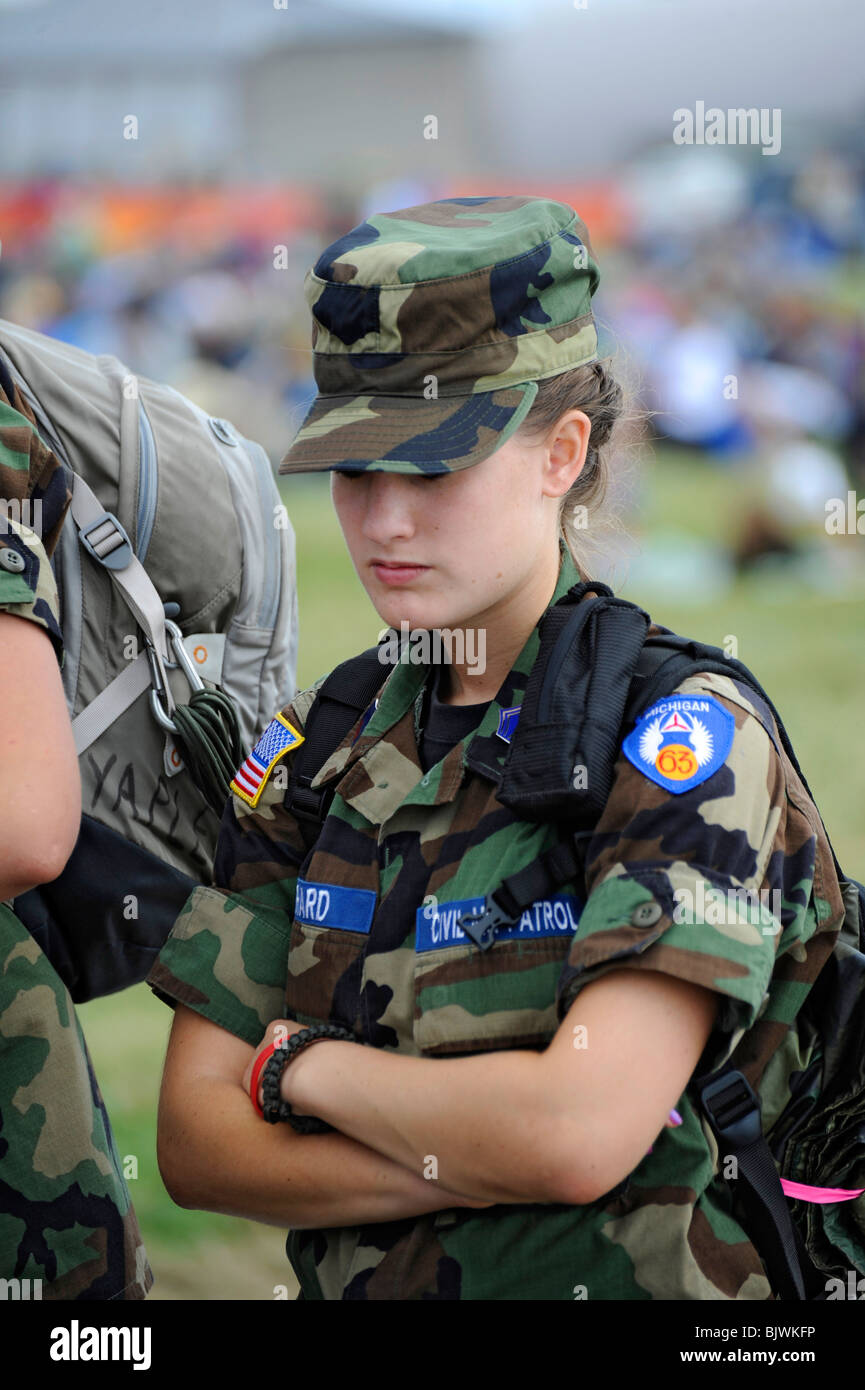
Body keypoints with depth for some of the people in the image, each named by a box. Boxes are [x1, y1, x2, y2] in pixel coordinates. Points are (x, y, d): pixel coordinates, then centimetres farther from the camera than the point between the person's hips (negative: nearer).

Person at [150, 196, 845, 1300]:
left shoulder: (690, 737, -8)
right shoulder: (319, 744, 8)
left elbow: (580, 1133, -18)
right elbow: (194, 1143, 4)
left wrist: (300, 1065, -5)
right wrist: (473, 1157, -10)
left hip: (634, 1282, -3)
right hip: (352, 1283, 4)